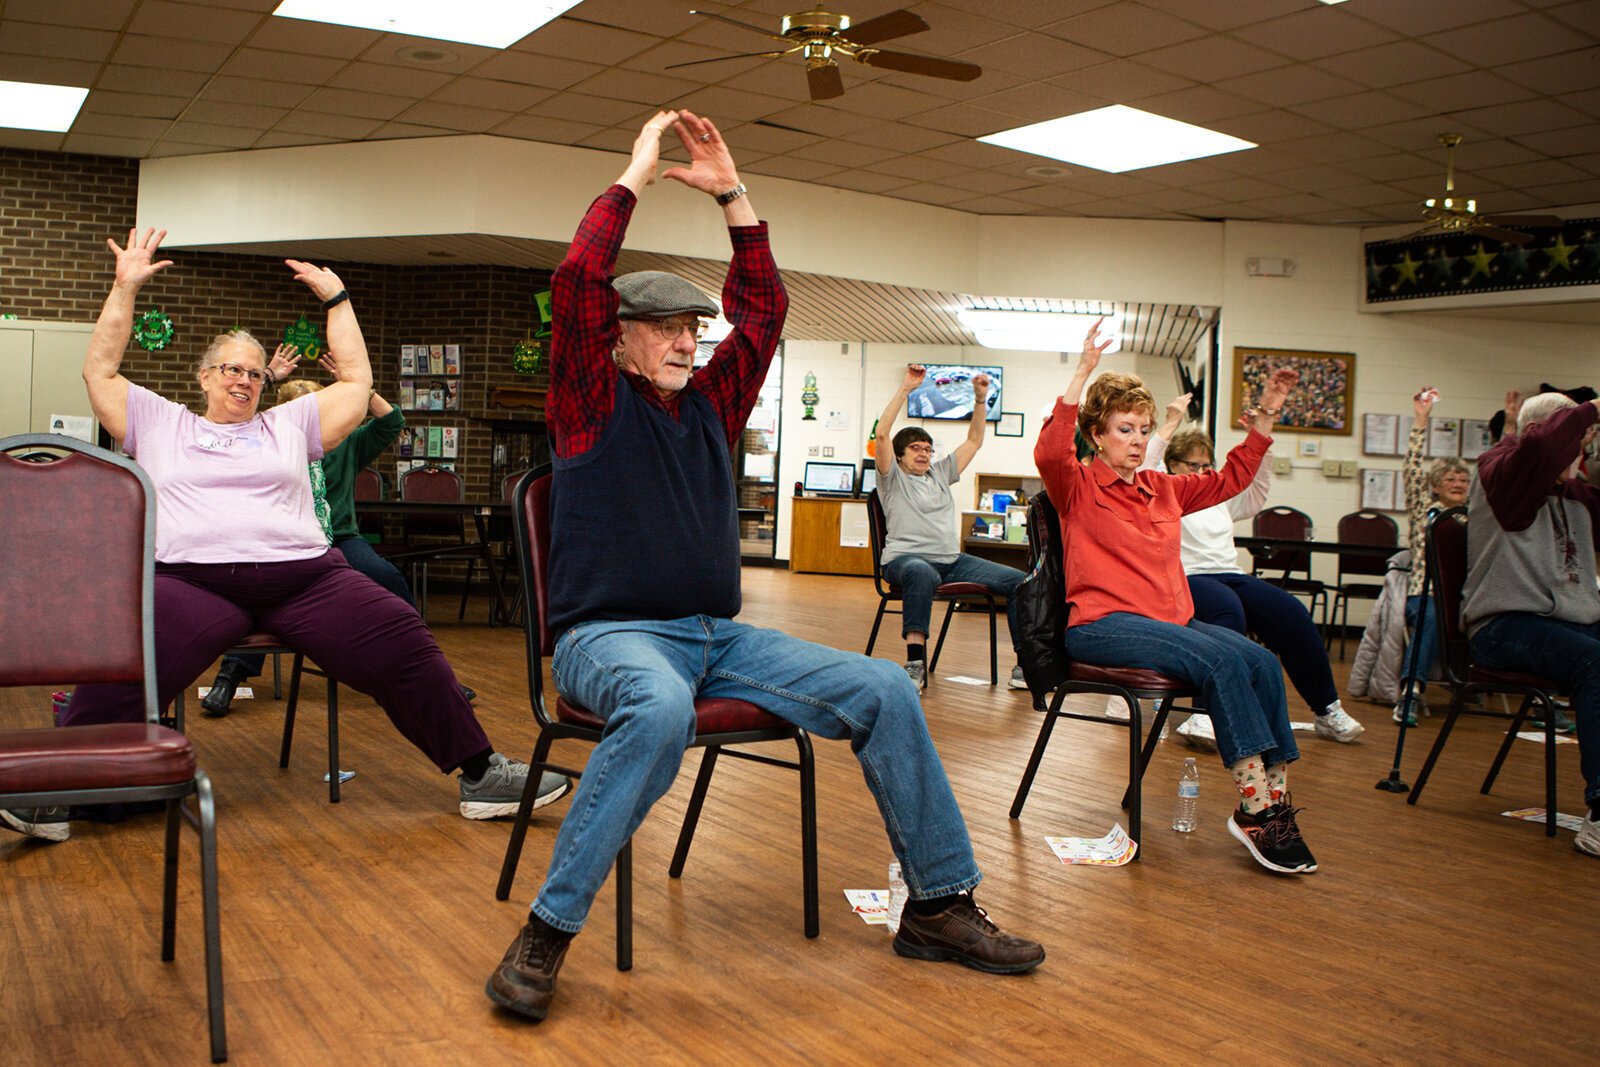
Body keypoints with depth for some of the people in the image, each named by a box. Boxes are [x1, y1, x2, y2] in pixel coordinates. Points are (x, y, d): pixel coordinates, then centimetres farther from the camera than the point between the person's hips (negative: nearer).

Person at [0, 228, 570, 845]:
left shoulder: (290, 424, 28)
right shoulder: (159, 423, 26)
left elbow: (357, 382, 27)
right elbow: (100, 372, 22)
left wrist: (336, 299, 30)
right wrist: (125, 289, 19)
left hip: (304, 577, 1)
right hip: (190, 579, -1)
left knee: (406, 648, -19)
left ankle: (479, 774, -13)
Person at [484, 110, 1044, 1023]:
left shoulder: (709, 404, 17)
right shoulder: (595, 403, 3)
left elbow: (764, 306, 16)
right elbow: (579, 281, -10)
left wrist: (733, 194, 11)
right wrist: (635, 177, -2)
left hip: (718, 637, 6)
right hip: (611, 634, -6)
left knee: (885, 690, -10)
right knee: (661, 709, -42)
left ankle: (939, 905, 0)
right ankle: (548, 931, -28)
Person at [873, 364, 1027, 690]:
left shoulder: (940, 474, 24)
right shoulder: (893, 477, 8)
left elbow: (974, 440, 28)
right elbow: (882, 433, -7)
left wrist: (980, 399, 16)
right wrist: (906, 387, -8)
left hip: (952, 560, 6)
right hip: (906, 557, -6)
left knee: (1020, 581, -11)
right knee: (922, 574, -45)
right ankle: (915, 662, -47)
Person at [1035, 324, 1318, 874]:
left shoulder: (1163, 489, 21)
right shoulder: (1078, 487, 1)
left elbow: (1231, 478, 29)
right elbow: (1049, 453, -20)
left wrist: (1266, 416, 21)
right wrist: (1083, 374, -24)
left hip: (1170, 620, 7)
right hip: (1101, 624, -7)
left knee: (1262, 660, -20)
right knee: (1222, 661, -29)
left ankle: (1275, 802, -19)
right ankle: (1253, 805, -24)